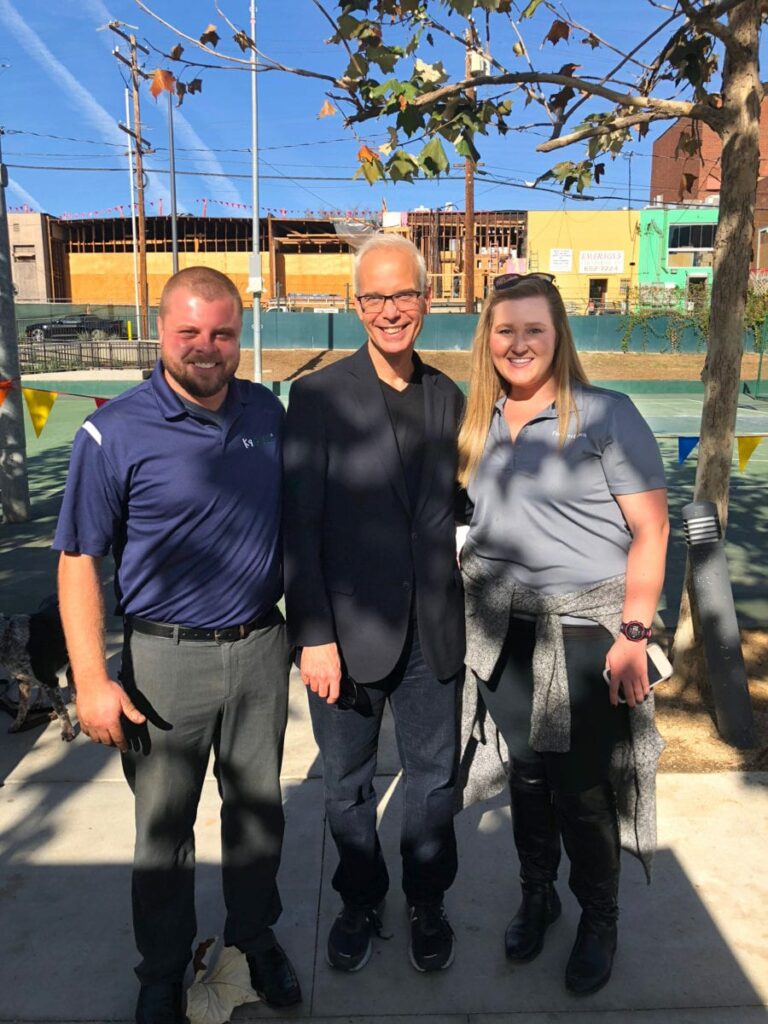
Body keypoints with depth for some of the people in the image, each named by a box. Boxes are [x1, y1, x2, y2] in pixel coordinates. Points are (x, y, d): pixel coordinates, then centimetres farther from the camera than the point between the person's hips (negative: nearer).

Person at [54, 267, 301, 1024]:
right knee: (164, 824, 14)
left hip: (261, 648, 4)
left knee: (257, 806, 18)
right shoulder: (115, 433, -12)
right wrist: (91, 681, -14)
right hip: (166, 657, -3)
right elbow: (78, 561, -9)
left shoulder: (268, 413, 1)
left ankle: (255, 940, 42)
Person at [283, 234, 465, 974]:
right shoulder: (318, 396, -7)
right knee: (347, 785, 16)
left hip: (432, 631, 3)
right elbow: (300, 527, -10)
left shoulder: (448, 397, 5)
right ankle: (359, 904, 42)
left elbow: (453, 505, 11)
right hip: (349, 631, -3)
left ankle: (428, 904, 42)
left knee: (434, 776, 17)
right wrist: (315, 637, -13)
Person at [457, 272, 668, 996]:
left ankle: (599, 919, 34)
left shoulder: (606, 414, -9)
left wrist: (633, 634, -16)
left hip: (584, 635, -4)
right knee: (527, 773, 18)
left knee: (582, 786, 7)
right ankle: (535, 894, 42)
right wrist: (475, 596, 7)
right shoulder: (476, 421, 6)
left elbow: (650, 532, -10)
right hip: (504, 635, 4)